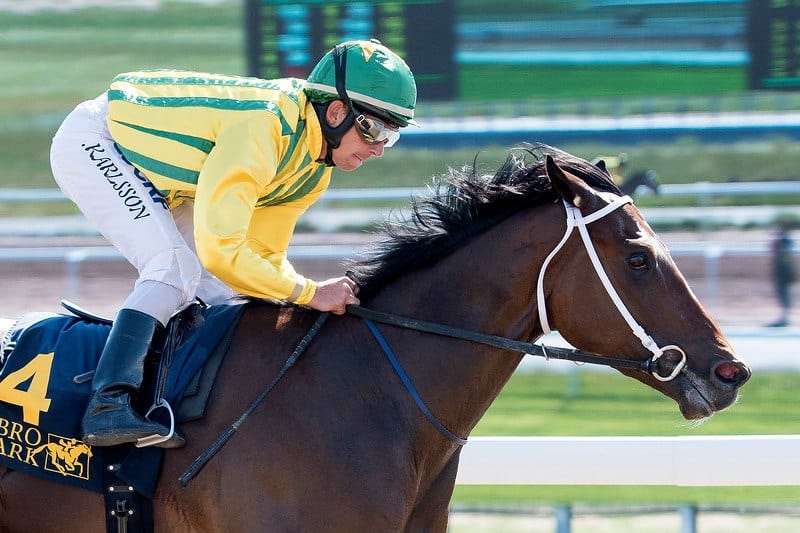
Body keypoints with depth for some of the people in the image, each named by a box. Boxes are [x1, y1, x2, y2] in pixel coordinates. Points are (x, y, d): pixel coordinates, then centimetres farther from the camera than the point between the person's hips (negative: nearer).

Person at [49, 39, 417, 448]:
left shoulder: (315, 169, -5)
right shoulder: (262, 131, -35)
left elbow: (265, 255, 3)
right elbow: (219, 250, -39)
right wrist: (309, 293, -32)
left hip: (151, 167, 10)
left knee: (218, 290, 3)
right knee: (176, 270, -25)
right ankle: (107, 406, -32)